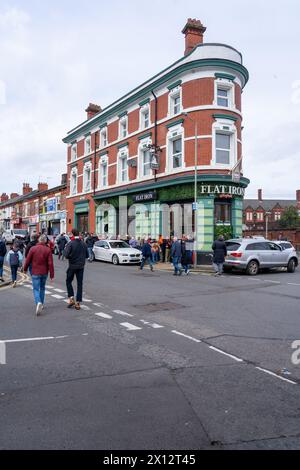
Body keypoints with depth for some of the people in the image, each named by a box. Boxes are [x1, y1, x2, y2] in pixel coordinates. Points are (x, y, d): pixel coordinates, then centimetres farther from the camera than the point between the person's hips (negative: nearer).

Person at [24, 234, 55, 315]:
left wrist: (25, 269, 16)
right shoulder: (48, 250, -6)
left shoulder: (33, 249, -7)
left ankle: (38, 302, -24)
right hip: (44, 273, 2)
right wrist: (52, 275, -5)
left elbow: (28, 260, -2)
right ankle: (41, 304, 27)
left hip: (35, 273, -2)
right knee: (42, 288, 20)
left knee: (36, 289, 0)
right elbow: (50, 263, -9)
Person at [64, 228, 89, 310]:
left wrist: (65, 249, -1)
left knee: (68, 281, 15)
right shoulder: (83, 243, 1)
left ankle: (71, 298, 4)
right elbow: (87, 255, 5)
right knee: (80, 284, 7)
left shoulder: (70, 243, -13)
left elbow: (66, 255, -19)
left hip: (72, 266, -3)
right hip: (81, 266, 3)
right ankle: (78, 303, 8)